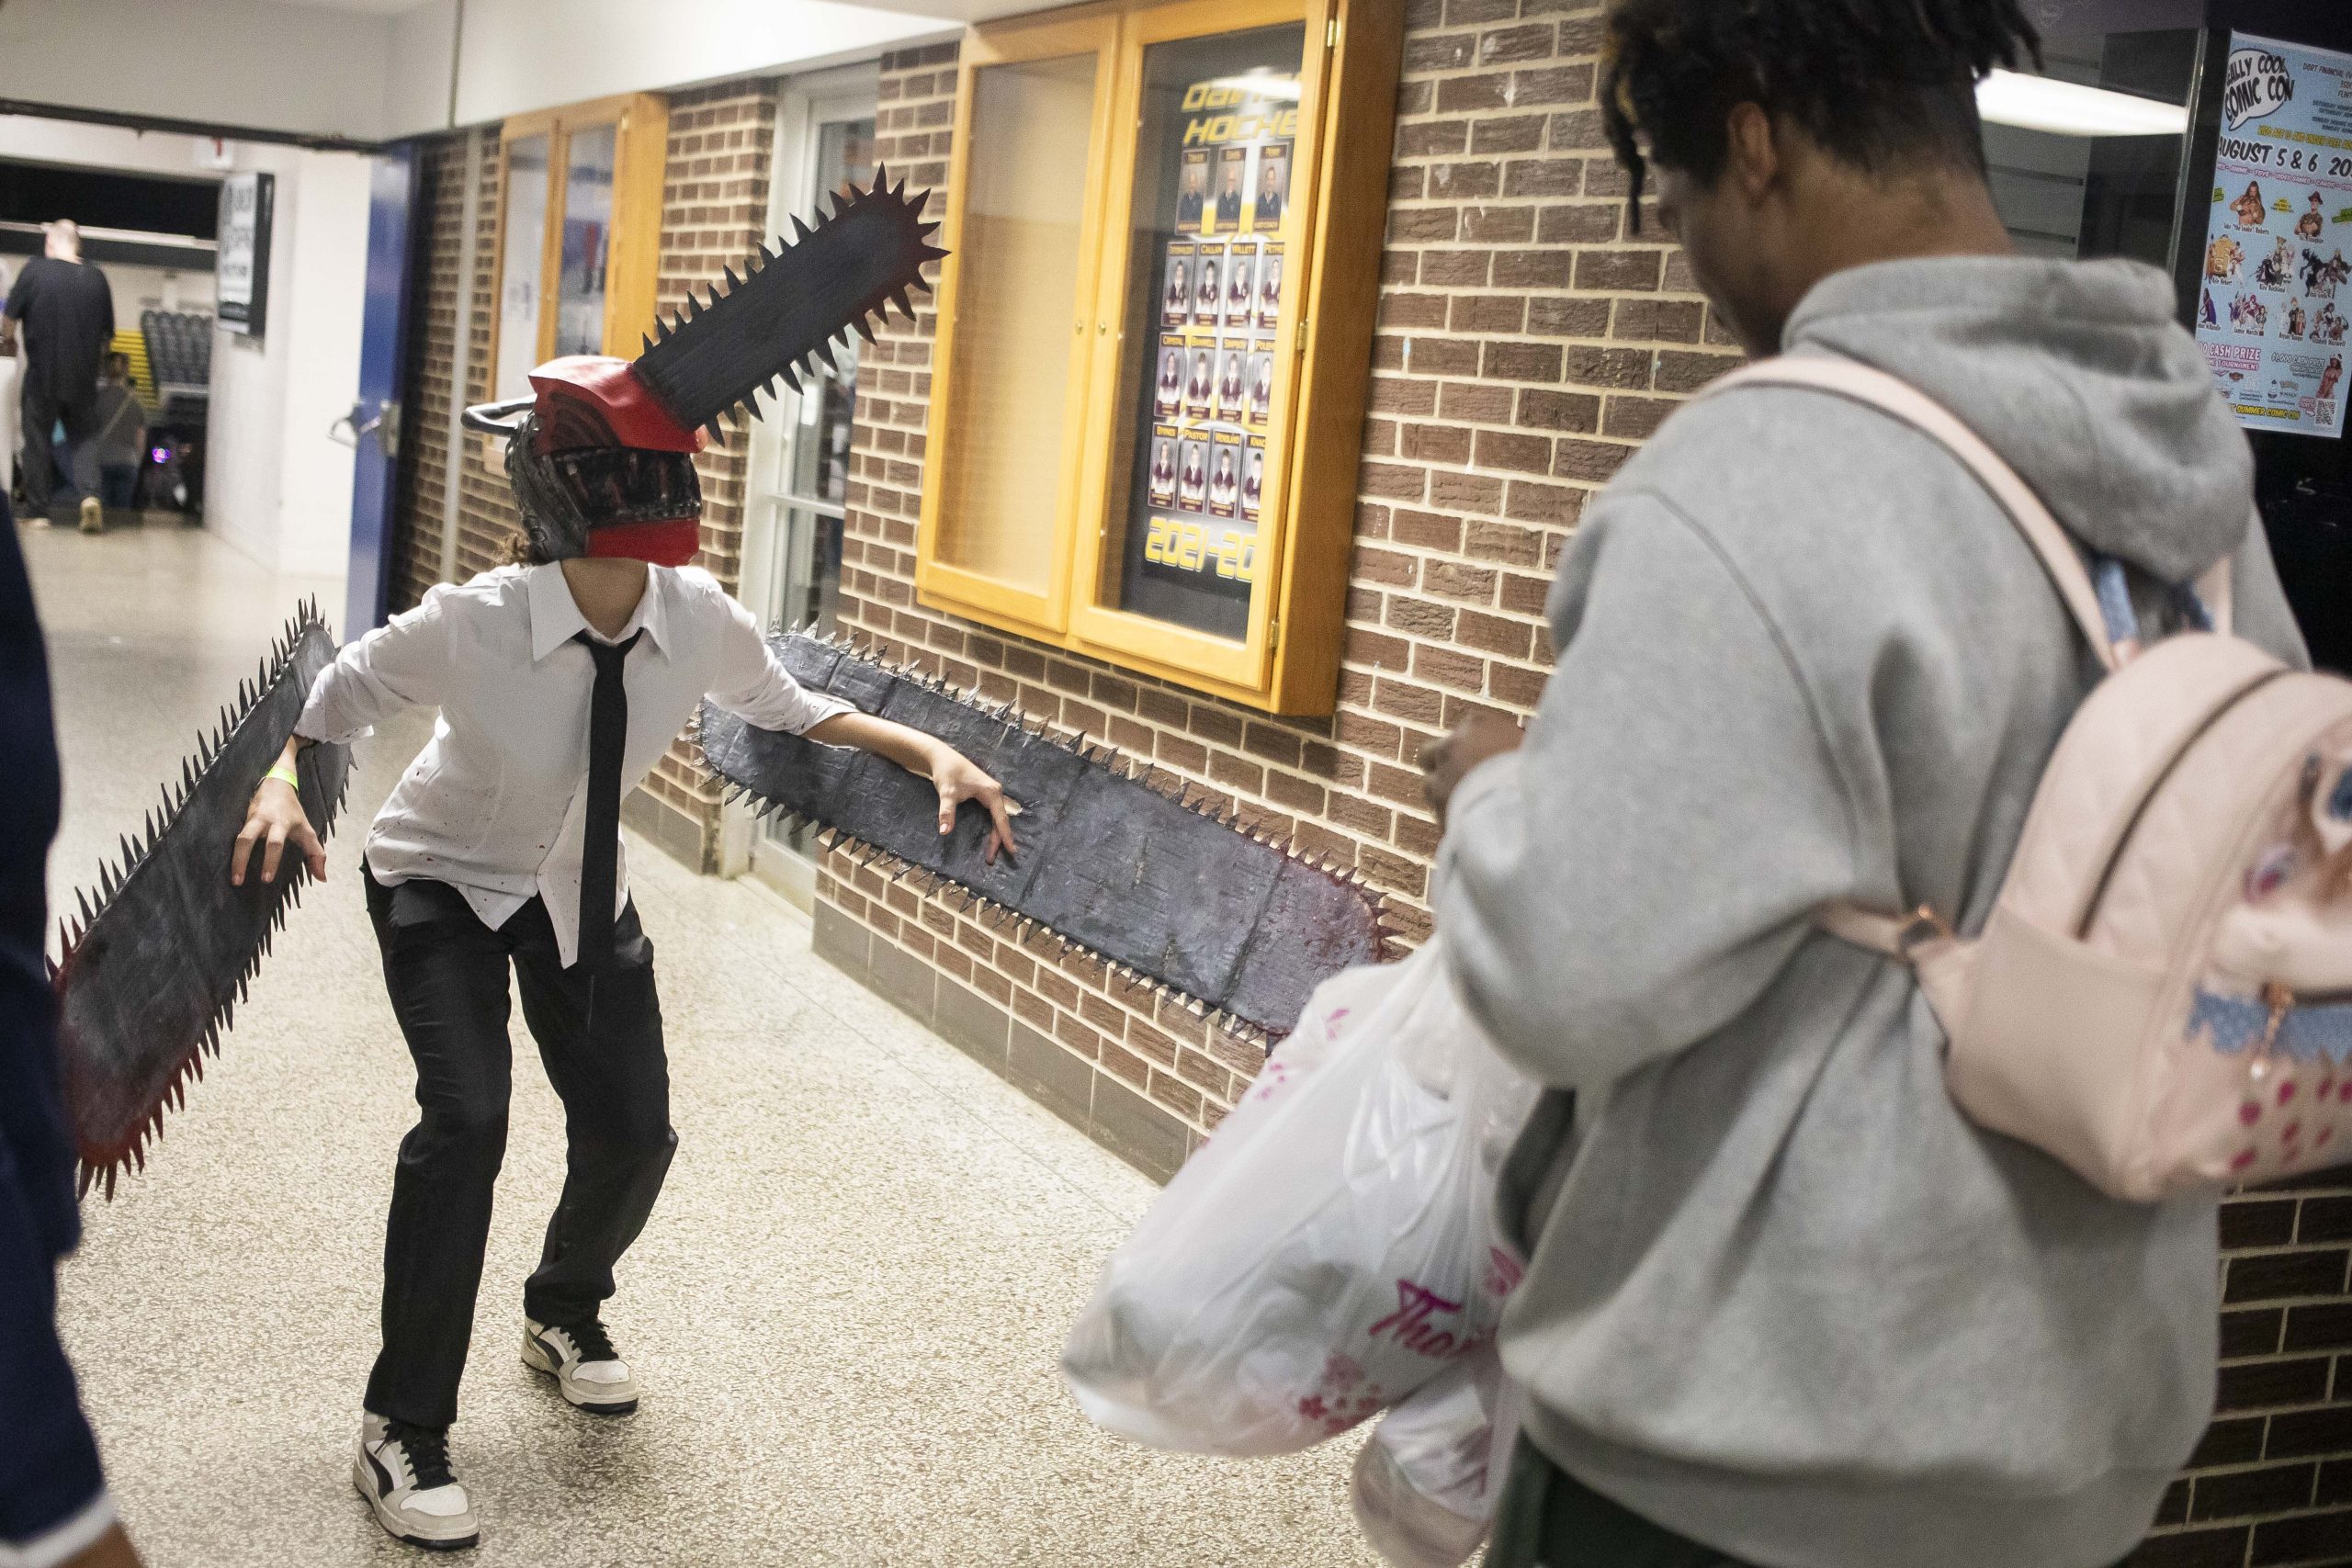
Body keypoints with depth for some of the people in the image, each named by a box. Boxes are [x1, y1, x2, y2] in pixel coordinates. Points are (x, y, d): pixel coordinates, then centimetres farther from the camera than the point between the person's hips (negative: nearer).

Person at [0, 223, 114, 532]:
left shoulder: (35, 270, -8)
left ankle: (38, 510, 11)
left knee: (37, 442, 9)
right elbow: (107, 335, 7)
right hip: (84, 379, 2)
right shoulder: (96, 278, 0)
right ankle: (90, 494, -9)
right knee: (83, 439, 12)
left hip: (42, 376, -2)